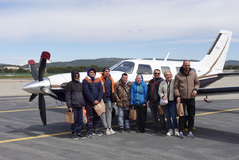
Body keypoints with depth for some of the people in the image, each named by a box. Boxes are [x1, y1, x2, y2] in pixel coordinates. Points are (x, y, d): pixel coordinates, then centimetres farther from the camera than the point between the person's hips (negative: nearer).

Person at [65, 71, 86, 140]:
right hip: (73, 106, -5)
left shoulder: (80, 84, 14)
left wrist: (83, 104, 14)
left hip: (80, 106, 5)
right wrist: (69, 106, -11)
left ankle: (79, 132, 19)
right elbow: (67, 96, -6)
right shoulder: (70, 84, -3)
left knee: (80, 120, 7)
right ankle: (74, 134, 10)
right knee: (74, 120, -1)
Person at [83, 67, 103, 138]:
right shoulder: (85, 81, -2)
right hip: (89, 102, -4)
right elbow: (87, 92, -10)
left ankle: (96, 130, 20)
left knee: (97, 116, 9)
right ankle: (89, 131, 6)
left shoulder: (98, 80, 11)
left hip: (97, 101, 5)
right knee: (89, 116, -2)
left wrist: (98, 100, -9)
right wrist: (93, 101, -14)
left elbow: (101, 91, 5)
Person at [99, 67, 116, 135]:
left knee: (109, 114, 9)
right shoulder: (100, 79, -7)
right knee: (103, 114, -1)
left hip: (109, 99, 5)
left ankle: (110, 128, 15)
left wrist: (113, 98, 13)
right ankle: (106, 129, 5)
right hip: (103, 99, -5)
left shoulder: (111, 79, 10)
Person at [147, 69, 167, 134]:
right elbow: (148, 91, 20)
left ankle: (163, 128, 6)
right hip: (151, 102, 6)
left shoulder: (161, 81, -2)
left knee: (161, 115, -1)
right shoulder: (151, 81, 18)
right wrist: (148, 99, 11)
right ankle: (154, 128, 21)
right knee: (154, 115, 13)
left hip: (158, 102, -6)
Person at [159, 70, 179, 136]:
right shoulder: (162, 83, 9)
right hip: (165, 102, 3)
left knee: (173, 116, -9)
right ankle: (170, 130, 18)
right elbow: (160, 91, 7)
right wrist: (162, 96, -11)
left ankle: (176, 129, 6)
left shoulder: (174, 82, 1)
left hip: (173, 101, -3)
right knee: (168, 116, 8)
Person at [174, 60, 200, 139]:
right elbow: (176, 87, -1)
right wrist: (177, 96, -12)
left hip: (191, 98, 3)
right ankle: (181, 132, 14)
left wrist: (195, 89, -6)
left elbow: (197, 83, 13)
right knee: (182, 116, 3)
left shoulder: (193, 74, 3)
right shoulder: (178, 75, -3)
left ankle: (190, 132, 18)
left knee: (191, 116, 7)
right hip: (182, 99, -2)